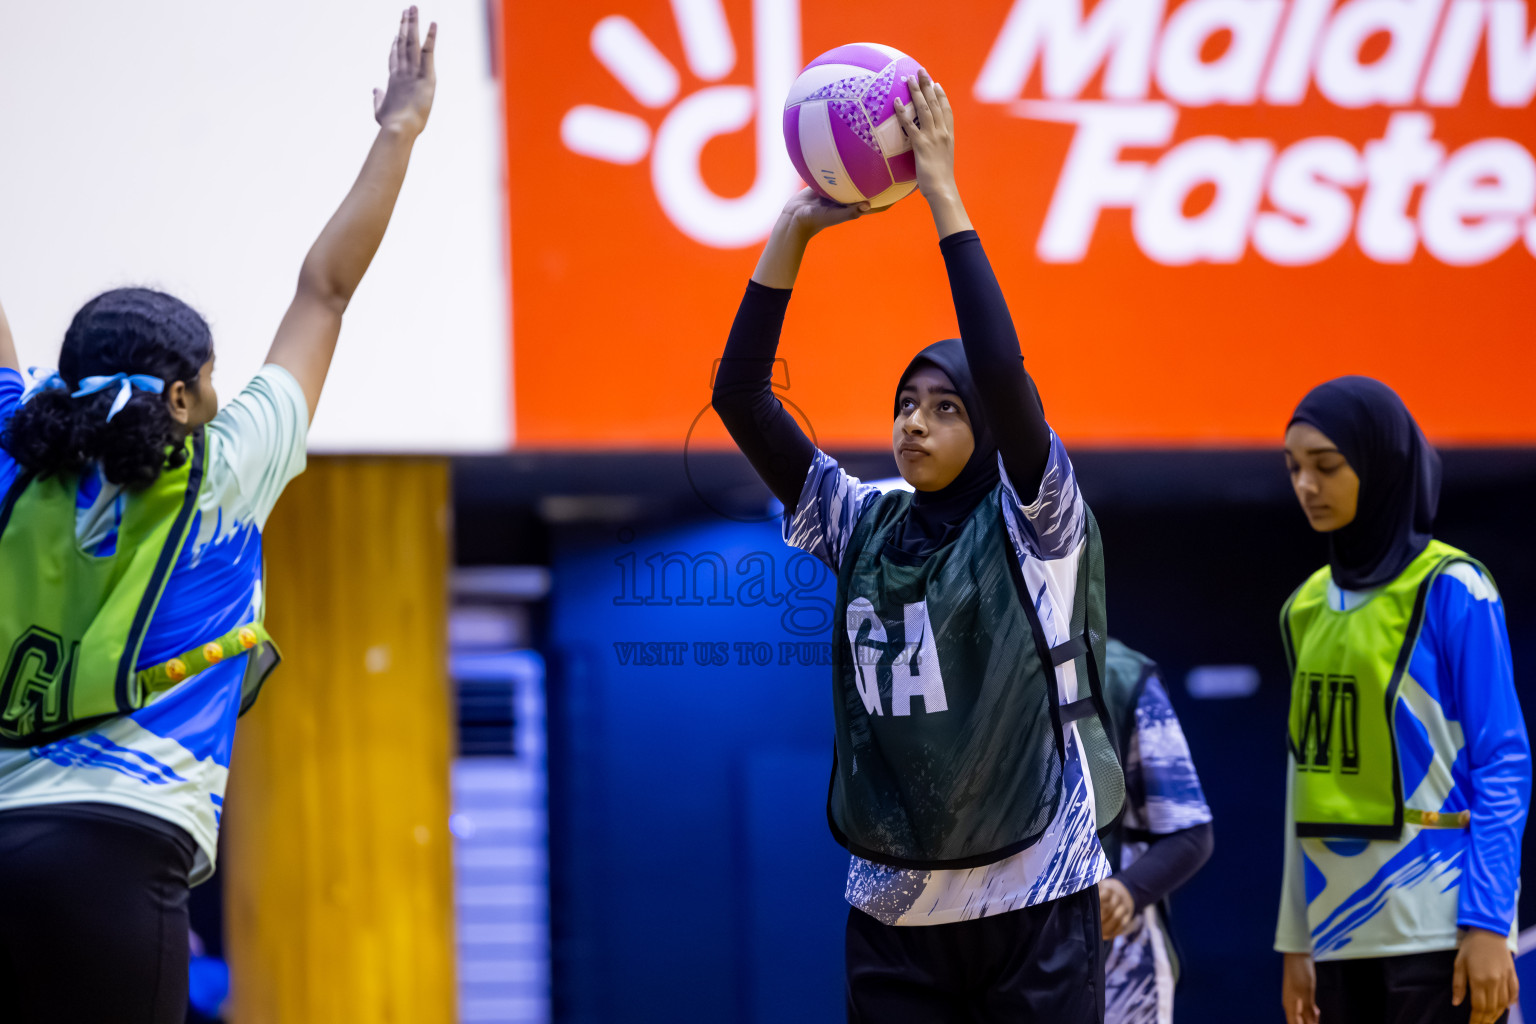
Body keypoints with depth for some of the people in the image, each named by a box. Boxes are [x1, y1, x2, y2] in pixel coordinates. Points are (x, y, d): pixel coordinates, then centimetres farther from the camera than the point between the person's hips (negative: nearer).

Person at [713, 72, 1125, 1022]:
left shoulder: (1032, 523, -4)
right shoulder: (862, 526, 7)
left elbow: (1005, 373, -20)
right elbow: (741, 399, 1)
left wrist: (945, 200, -19)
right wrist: (791, 232, -6)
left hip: (1034, 904, -4)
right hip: (895, 909, 4)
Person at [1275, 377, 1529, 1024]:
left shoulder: (1451, 590, -4)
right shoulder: (1308, 606, 14)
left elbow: (1503, 764, -7)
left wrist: (1488, 925, -15)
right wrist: (1296, 941, 15)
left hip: (1437, 926, -6)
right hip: (1341, 930, 6)